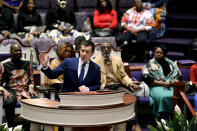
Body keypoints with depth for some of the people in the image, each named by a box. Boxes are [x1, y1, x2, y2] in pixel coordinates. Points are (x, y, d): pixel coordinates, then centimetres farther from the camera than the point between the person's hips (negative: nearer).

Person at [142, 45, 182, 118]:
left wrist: (172, 83, -6)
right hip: (156, 86, -3)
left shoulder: (170, 63, 19)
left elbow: (178, 76, 16)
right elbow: (148, 79, -3)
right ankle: (163, 119, -29)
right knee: (164, 97, -36)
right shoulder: (150, 64, 8)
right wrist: (163, 84, -10)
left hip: (171, 86, 3)